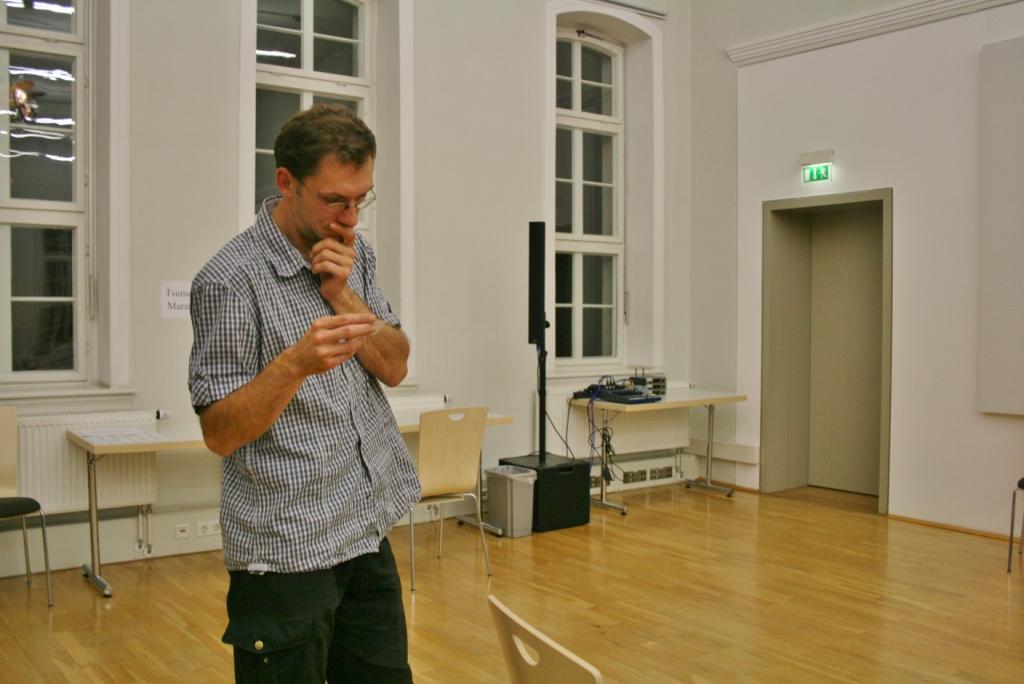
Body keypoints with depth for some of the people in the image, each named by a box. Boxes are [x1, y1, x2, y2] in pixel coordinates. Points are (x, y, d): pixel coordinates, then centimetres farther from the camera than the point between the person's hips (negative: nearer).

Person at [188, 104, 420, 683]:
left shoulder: (356, 254, 5)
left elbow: (394, 367, 3)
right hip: (286, 549, -6)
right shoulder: (230, 280, -15)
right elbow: (220, 432, -15)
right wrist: (295, 363, -32)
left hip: (368, 530, 6)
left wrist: (344, 296, -12)